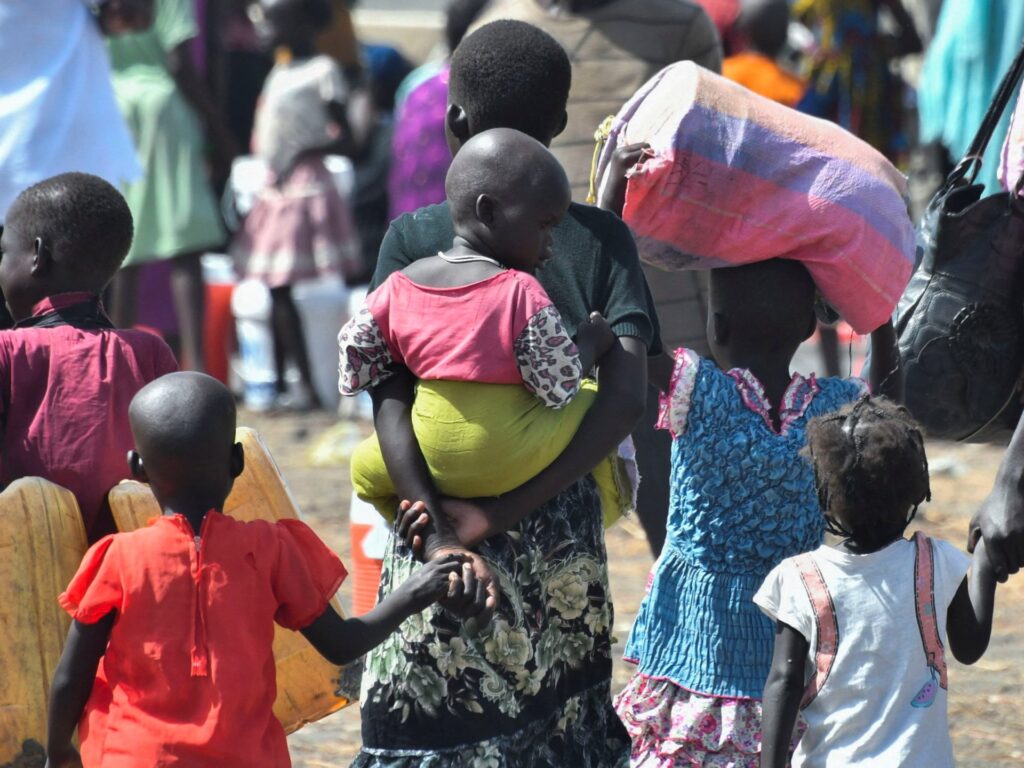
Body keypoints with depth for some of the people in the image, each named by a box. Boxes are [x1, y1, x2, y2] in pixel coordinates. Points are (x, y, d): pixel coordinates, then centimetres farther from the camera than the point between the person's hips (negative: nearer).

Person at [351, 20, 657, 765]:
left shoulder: (413, 240, -4)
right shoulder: (600, 239, -1)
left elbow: (391, 404, -13)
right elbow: (626, 397, -13)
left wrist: (443, 532, -17)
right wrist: (508, 513, -15)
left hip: (441, 522, -2)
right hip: (563, 547, 2)